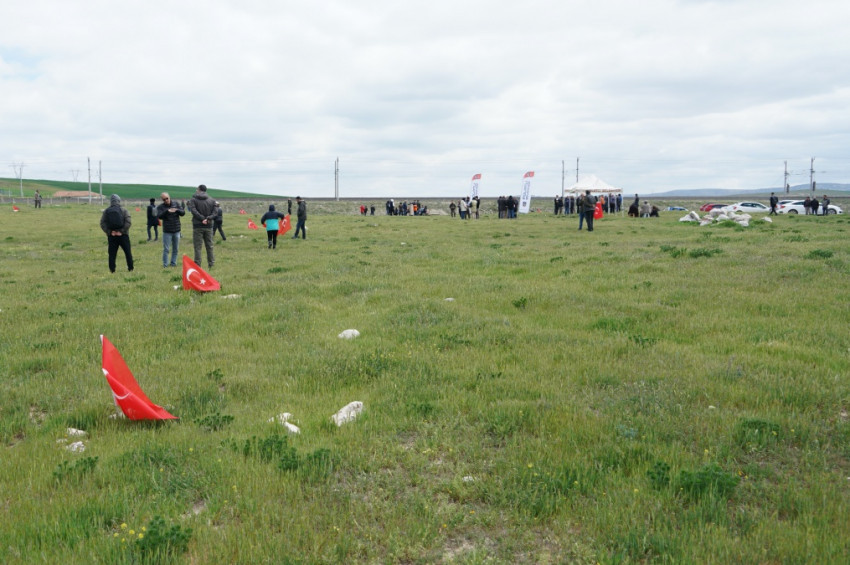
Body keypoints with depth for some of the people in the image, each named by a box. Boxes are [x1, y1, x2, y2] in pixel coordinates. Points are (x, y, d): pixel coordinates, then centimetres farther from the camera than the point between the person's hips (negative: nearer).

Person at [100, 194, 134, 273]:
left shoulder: (106, 211, 4)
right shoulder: (124, 210, -2)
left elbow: (102, 224, -2)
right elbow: (128, 222, -12)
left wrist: (109, 232, -5)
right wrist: (122, 231, -10)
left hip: (111, 236, 1)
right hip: (123, 235, -1)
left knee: (112, 254, 5)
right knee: (128, 252, 9)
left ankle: (112, 269, 3)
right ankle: (130, 268, 11)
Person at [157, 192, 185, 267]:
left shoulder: (176, 204, 5)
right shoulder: (160, 207, -2)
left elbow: (183, 213, -2)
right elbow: (159, 216, -17)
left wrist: (177, 210, -23)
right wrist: (167, 211, -32)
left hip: (176, 231, 3)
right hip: (167, 231, -3)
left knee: (176, 249, 9)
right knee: (166, 249, -2)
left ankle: (173, 263, 20)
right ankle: (165, 265, 5)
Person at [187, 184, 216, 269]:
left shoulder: (193, 200, -1)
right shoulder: (212, 200, 7)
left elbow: (194, 211, -14)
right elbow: (214, 213, 0)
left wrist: (202, 219, -16)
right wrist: (208, 218, -11)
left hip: (197, 226, -3)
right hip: (209, 227, 3)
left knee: (197, 247, -1)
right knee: (209, 246, 11)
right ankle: (211, 264, 13)